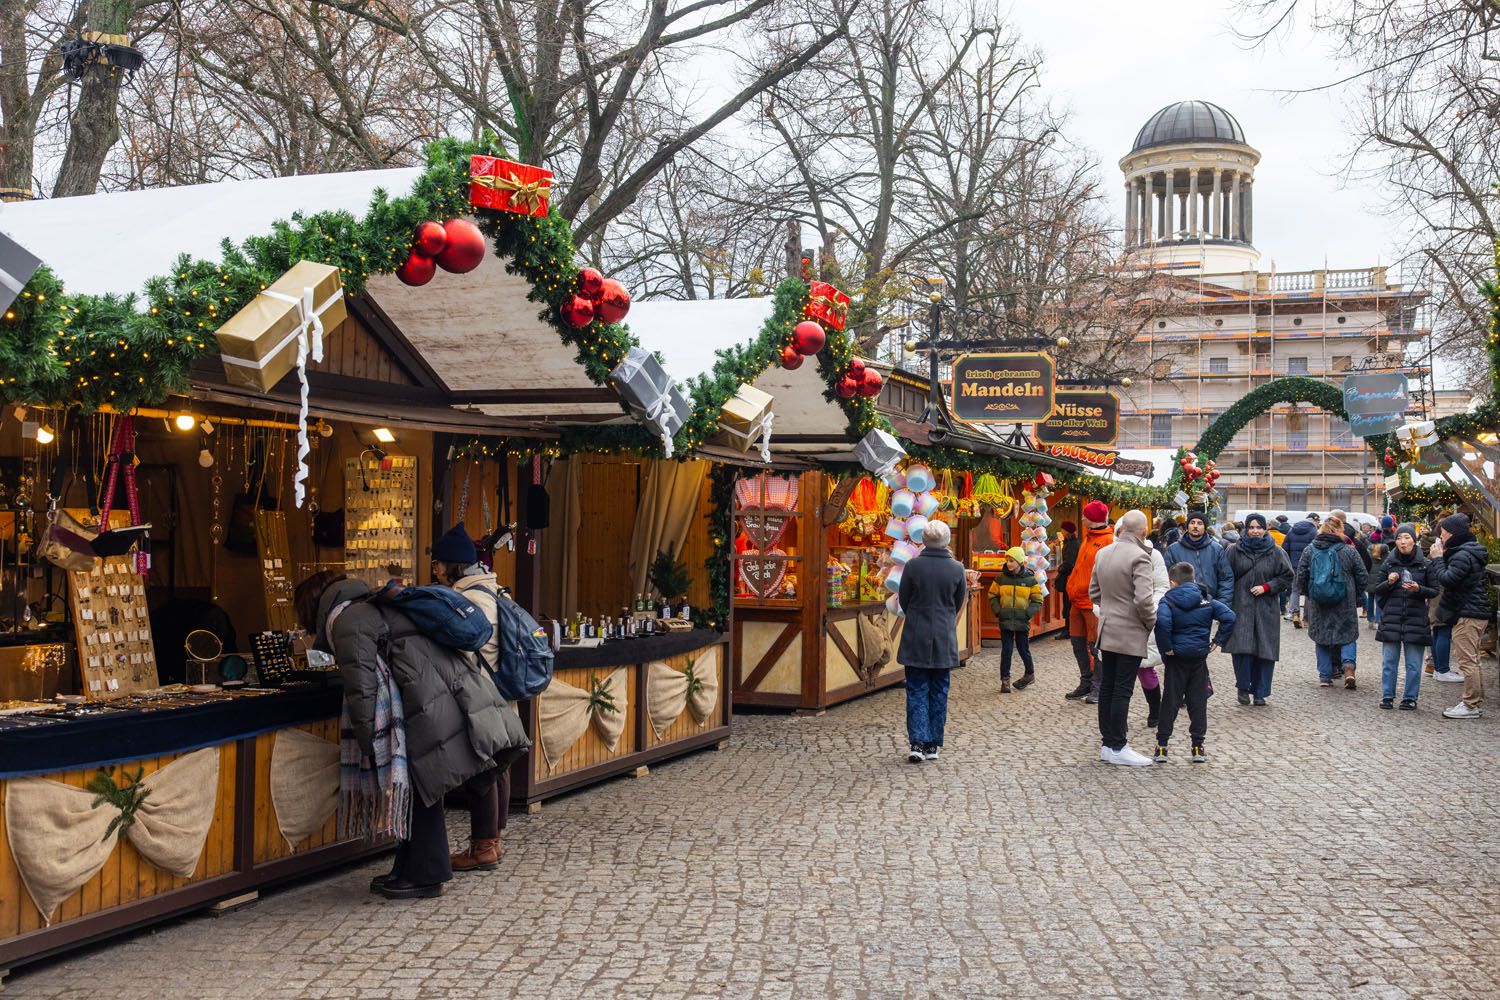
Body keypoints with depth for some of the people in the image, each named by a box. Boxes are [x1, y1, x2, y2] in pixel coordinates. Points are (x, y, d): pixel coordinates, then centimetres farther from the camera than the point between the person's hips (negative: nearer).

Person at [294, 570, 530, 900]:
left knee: (422, 786, 0)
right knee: (418, 787, 14)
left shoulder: (345, 621, -3)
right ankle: (409, 870, 22)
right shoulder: (371, 607, 27)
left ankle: (426, 876, 8)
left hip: (429, 704, -9)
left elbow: (361, 685, -12)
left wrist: (365, 742, -10)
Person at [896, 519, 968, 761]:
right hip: (944, 638, 2)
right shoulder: (957, 568, -5)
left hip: (916, 638, -1)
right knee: (939, 691, 11)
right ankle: (933, 745, 15)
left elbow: (903, 599, 1)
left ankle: (917, 742, -5)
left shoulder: (912, 566, -10)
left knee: (917, 690, 5)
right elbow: (959, 602, 8)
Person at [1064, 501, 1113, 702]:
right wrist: (1072, 588, 16)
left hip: (1094, 603, -9)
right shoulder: (1087, 538, 16)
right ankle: (1086, 683, 22)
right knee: (1079, 643, 13)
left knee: (1095, 645, -3)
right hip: (1078, 601, 9)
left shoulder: (1109, 541, -12)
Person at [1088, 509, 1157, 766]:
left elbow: (1094, 592, 14)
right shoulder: (1139, 557, -17)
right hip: (1130, 634, -7)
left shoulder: (1102, 554, 6)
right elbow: (1143, 599, -23)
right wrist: (1152, 622, -7)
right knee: (1122, 691, -2)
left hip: (1106, 631, 7)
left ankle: (1107, 743, 18)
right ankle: (1117, 748, 3)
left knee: (1107, 688, 11)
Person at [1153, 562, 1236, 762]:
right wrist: (1218, 641, 0)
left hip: (1176, 657, -2)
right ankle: (1198, 747, 10)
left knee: (1171, 701, 5)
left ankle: (1162, 745, 7)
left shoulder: (1168, 601, -8)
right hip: (1199, 657, 2)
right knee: (1198, 701, 9)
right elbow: (1229, 616, -5)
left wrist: (1165, 647, -18)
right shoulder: (1206, 600, 4)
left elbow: (1162, 621, -27)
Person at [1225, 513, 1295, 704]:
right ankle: (1243, 687, 4)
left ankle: (1260, 692, 12)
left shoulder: (1276, 553, 6)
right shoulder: (1235, 551, 5)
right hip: (1241, 607, -1)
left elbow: (1287, 577, 6)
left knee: (1264, 651, 1)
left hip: (1266, 609, 1)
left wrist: (1266, 587, -7)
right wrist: (1227, 603, -3)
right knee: (1242, 648, -12)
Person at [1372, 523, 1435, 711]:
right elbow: (1375, 590, 9)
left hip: (1416, 619, -1)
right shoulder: (1388, 563, 6)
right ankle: (1387, 696, 13)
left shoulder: (1425, 564, 1)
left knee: (1413, 664, 3)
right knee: (1389, 661, 5)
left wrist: (1419, 589, -15)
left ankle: (1410, 698, 12)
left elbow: (1434, 591, 4)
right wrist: (1388, 583, -11)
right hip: (1391, 618, 1)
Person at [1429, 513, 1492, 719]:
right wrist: (1441, 557, 5)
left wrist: (1437, 559, -11)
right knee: (1472, 660, 16)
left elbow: (1447, 579, -22)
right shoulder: (1469, 551, 15)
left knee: (1467, 661, -7)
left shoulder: (1463, 555, -18)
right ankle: (1476, 702, 22)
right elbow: (1451, 577, 17)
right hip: (1477, 612, 11)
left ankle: (1471, 705, -4)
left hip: (1467, 615, -11)